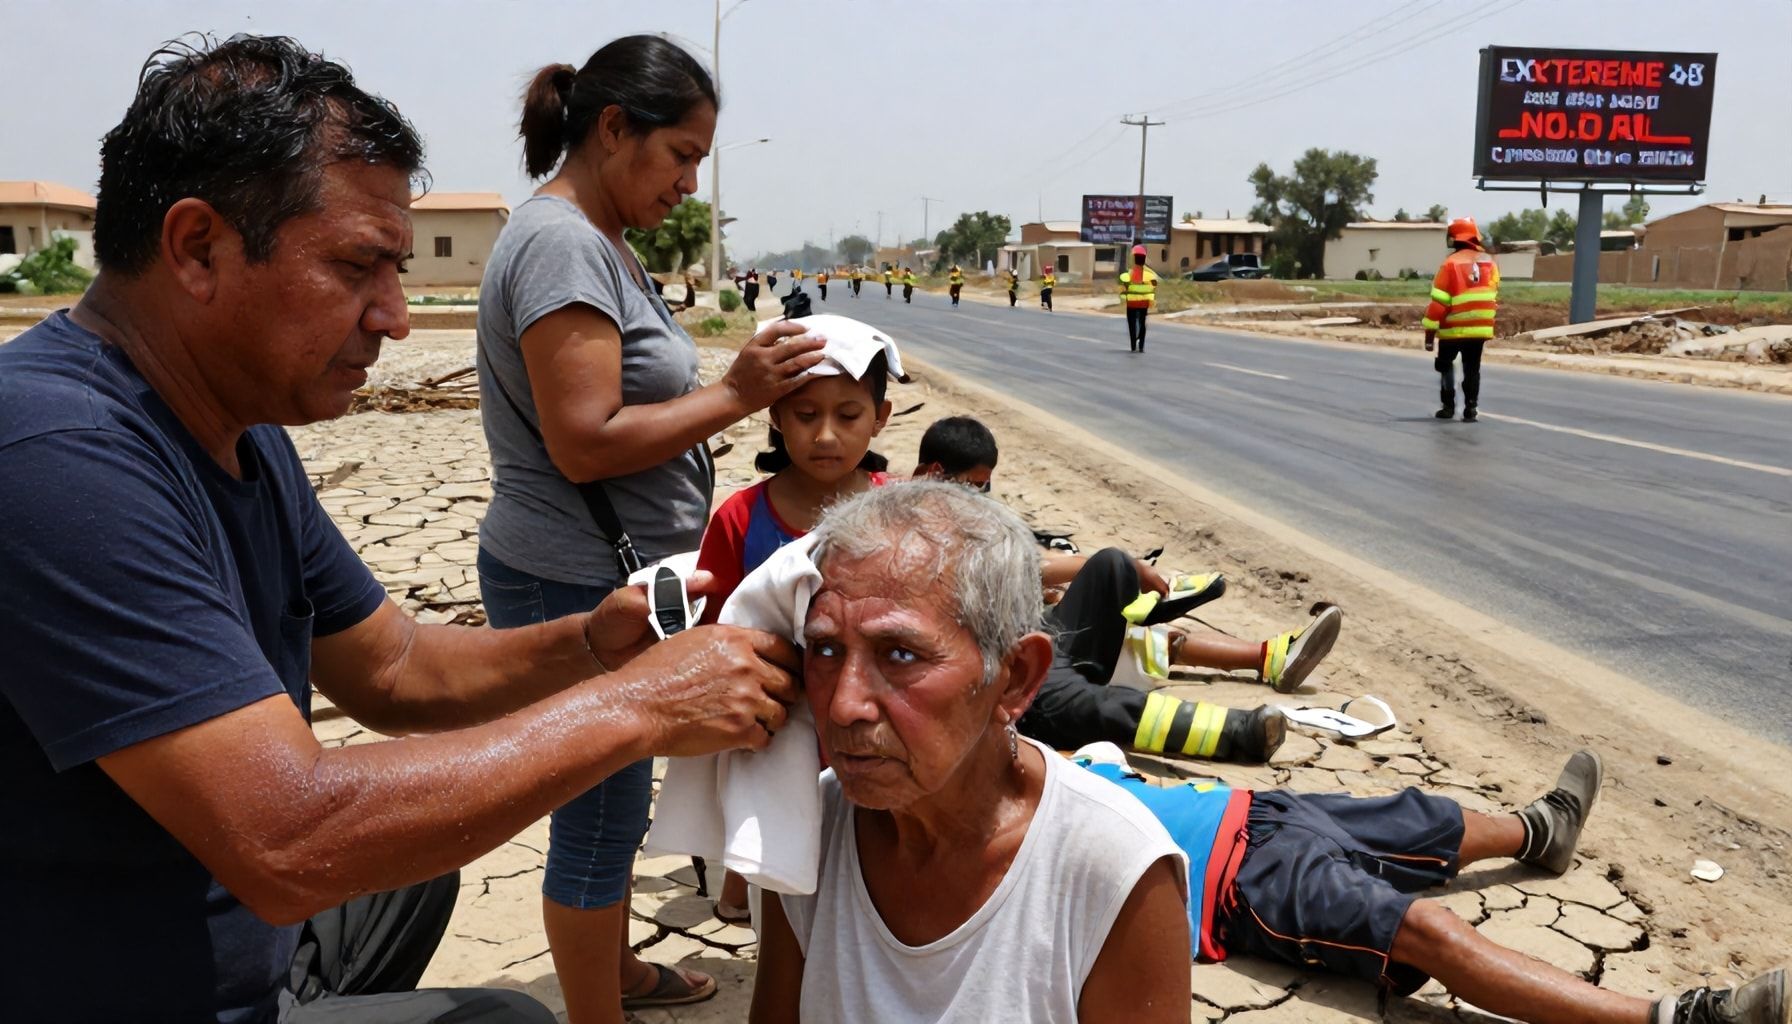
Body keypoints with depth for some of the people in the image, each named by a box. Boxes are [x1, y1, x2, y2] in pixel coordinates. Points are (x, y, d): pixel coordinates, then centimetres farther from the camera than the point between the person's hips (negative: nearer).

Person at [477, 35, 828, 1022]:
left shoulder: (599, 241, 13)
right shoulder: (560, 245, -20)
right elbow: (585, 442, -25)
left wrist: (745, 385, 7)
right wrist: (735, 394, -20)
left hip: (613, 580, 10)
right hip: (576, 588, -10)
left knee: (614, 802, 24)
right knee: (598, 820, 4)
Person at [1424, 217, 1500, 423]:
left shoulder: (1451, 264, -11)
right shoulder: (1490, 263, 3)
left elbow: (1439, 302, -12)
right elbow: (1493, 296, 11)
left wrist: (1430, 333, -9)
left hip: (1453, 329, -3)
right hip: (1481, 328, 3)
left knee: (1445, 364, 15)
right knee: (1472, 368, 12)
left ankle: (1449, 405, 10)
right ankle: (1470, 409, 5)